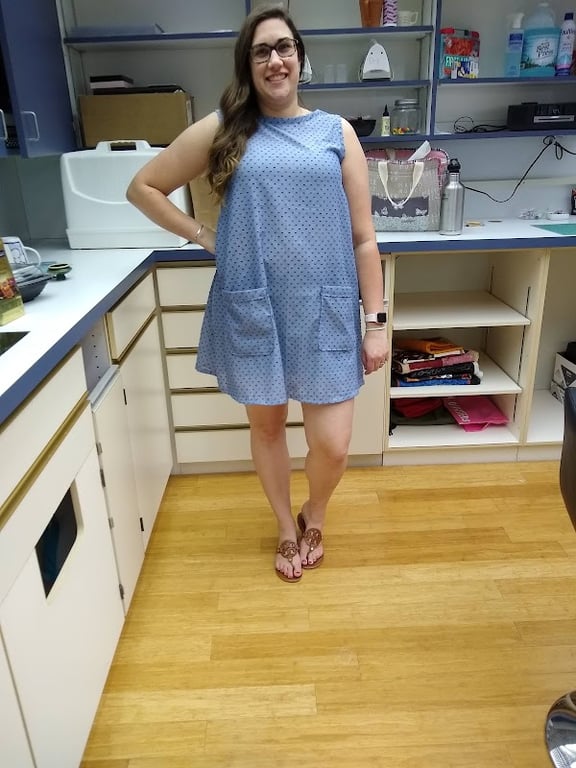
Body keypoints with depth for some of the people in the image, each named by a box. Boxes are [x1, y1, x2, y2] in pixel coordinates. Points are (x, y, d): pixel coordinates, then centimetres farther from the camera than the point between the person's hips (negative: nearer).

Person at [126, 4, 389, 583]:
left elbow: (363, 239, 3)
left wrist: (376, 321, 0)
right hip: (250, 310, 1)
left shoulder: (337, 133, 5)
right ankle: (287, 529, 41)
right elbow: (142, 187, 11)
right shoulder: (222, 129, 4)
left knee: (331, 445, -1)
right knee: (266, 425, 14)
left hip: (325, 310, 0)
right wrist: (201, 237, 2)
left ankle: (314, 515, 35)